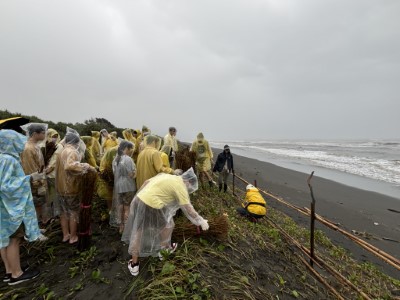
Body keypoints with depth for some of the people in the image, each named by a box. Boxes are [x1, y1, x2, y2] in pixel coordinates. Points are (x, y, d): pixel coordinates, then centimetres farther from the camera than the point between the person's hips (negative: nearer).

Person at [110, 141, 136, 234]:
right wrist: (135, 170, 1)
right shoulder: (128, 159, -16)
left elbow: (114, 173, 12)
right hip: (128, 186, -7)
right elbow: (132, 175, -17)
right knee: (127, 207, 3)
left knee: (120, 206, 15)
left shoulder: (115, 159, 8)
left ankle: (121, 227, 27)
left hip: (117, 185, 7)